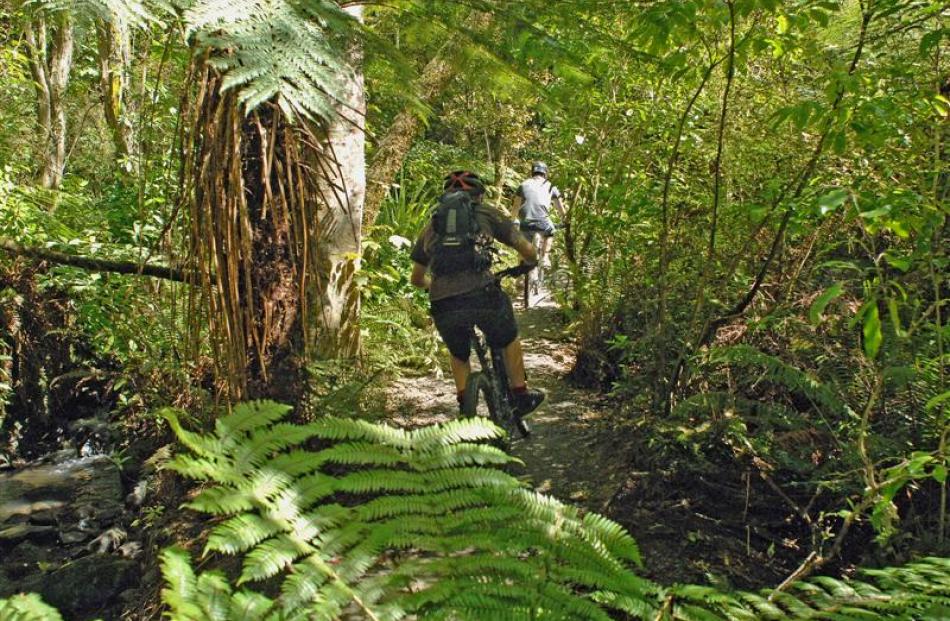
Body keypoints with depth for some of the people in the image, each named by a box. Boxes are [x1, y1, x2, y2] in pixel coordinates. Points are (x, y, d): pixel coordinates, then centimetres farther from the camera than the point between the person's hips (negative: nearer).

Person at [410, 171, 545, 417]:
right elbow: (528, 251, 15)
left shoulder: (431, 225, 25)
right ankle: (521, 396, 36)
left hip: (443, 305, 2)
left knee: (458, 355, 30)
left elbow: (416, 279, 32)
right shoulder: (486, 213, 16)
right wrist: (526, 265, 38)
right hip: (482, 295, -2)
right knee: (509, 339, 28)